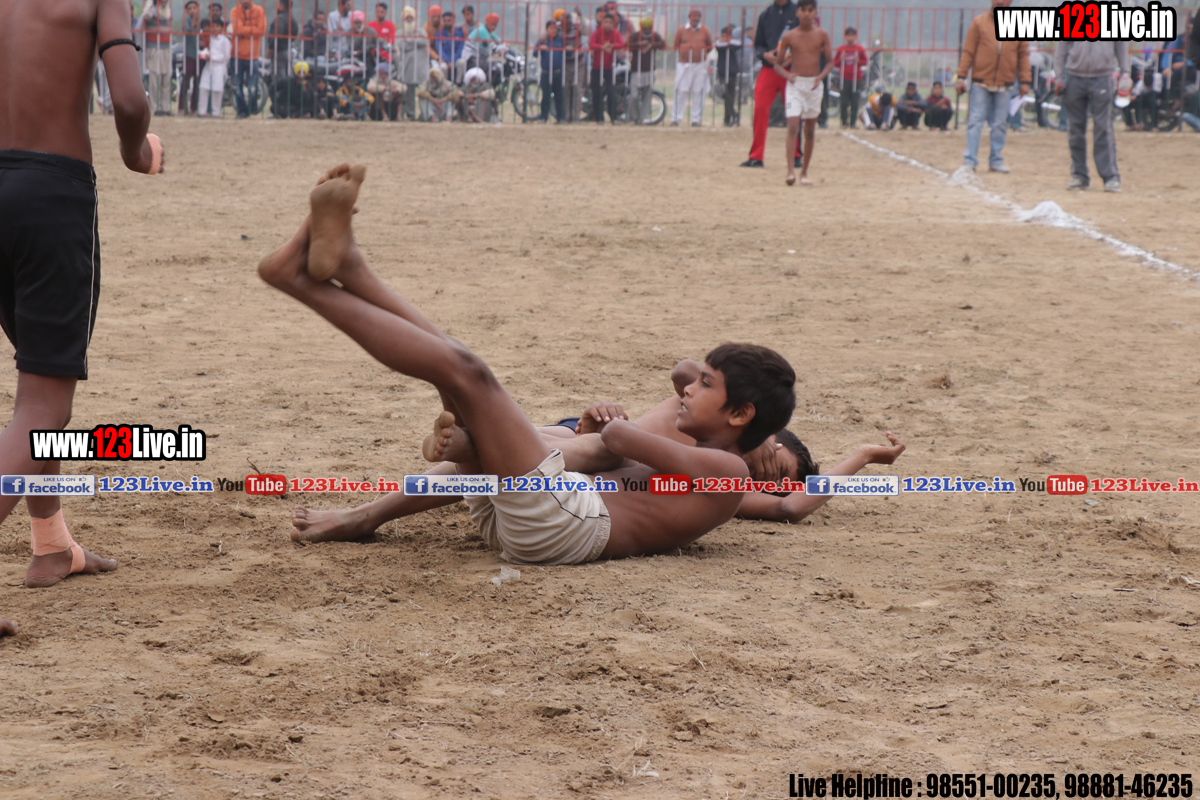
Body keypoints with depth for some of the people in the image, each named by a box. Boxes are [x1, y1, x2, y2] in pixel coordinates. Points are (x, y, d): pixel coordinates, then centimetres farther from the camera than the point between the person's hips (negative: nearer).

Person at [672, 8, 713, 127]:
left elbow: (710, 47, 12)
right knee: (680, 92, -6)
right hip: (684, 65, -1)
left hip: (700, 65, 1)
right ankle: (675, 118, 0)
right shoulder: (681, 31, 3)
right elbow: (676, 46, 9)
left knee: (698, 92, 1)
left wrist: (701, 54, 7)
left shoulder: (705, 31, 4)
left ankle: (696, 119, 7)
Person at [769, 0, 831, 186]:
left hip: (814, 85, 2)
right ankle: (791, 170, -21)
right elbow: (778, 64, 5)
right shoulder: (789, 36, -1)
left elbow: (830, 61, 5)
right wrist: (788, 75, -15)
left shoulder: (821, 35, 0)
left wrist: (821, 76, -13)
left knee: (810, 129, 7)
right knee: (793, 125, -16)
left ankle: (804, 172, 18)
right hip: (795, 83, -2)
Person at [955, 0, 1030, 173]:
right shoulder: (979, 23, 3)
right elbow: (968, 52, 3)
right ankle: (970, 161, -4)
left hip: (1005, 85, 2)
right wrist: (961, 77, -3)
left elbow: (1023, 55, 9)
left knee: (1000, 125, 4)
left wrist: (1024, 81, 4)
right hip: (981, 82, -2)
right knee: (975, 121, -5)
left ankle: (996, 161, 11)